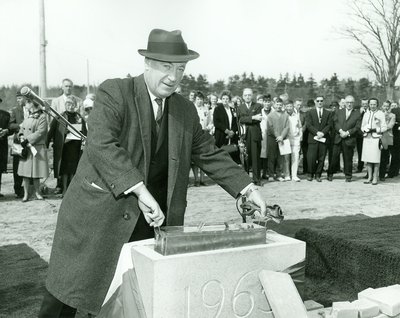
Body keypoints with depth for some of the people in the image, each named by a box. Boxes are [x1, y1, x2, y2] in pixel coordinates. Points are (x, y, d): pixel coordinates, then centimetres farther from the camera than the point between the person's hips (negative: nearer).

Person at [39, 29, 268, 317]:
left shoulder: (186, 111, 8)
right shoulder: (114, 93, -10)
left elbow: (209, 154, 13)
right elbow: (101, 145, -24)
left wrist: (248, 189, 3)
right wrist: (140, 191, -34)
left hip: (149, 219, 4)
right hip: (98, 214, -4)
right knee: (67, 290, 7)